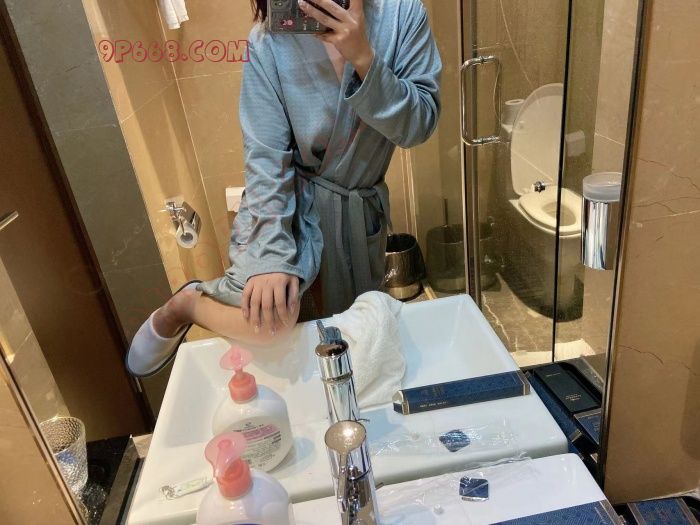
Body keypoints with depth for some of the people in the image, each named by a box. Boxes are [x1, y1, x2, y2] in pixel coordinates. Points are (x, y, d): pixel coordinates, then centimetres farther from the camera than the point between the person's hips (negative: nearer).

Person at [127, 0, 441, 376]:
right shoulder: (269, 40, -13)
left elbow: (419, 125, -14)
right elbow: (266, 157, -17)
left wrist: (363, 57, -28)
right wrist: (271, 257, -26)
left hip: (362, 208, 4)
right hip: (288, 199, -3)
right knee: (268, 314, -27)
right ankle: (181, 306, 4)